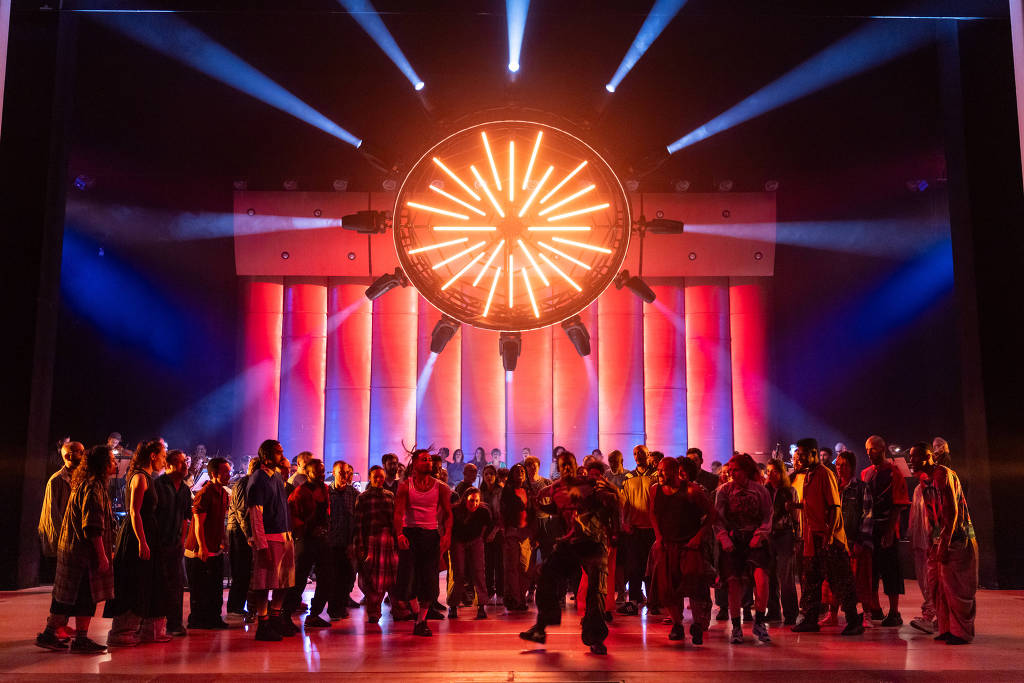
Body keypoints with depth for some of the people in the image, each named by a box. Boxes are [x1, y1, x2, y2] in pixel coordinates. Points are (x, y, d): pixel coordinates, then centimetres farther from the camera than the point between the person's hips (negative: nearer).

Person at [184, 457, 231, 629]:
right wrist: (202, 548, -21)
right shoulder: (204, 494, -17)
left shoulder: (223, 493, 10)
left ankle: (213, 618, 21)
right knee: (199, 589, 0)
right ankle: (197, 620, 10)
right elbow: (198, 524, -19)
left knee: (216, 587, 12)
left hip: (215, 549, 9)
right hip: (200, 551, -8)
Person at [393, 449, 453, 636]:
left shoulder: (440, 487, 6)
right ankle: (418, 612, 14)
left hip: (431, 535, 1)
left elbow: (448, 513, 3)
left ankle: (421, 622, 11)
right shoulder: (405, 486, 1)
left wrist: (447, 534, -14)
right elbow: (398, 512, -9)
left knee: (429, 579, 0)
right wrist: (399, 534, -25)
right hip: (410, 533, -1)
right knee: (408, 577, -7)